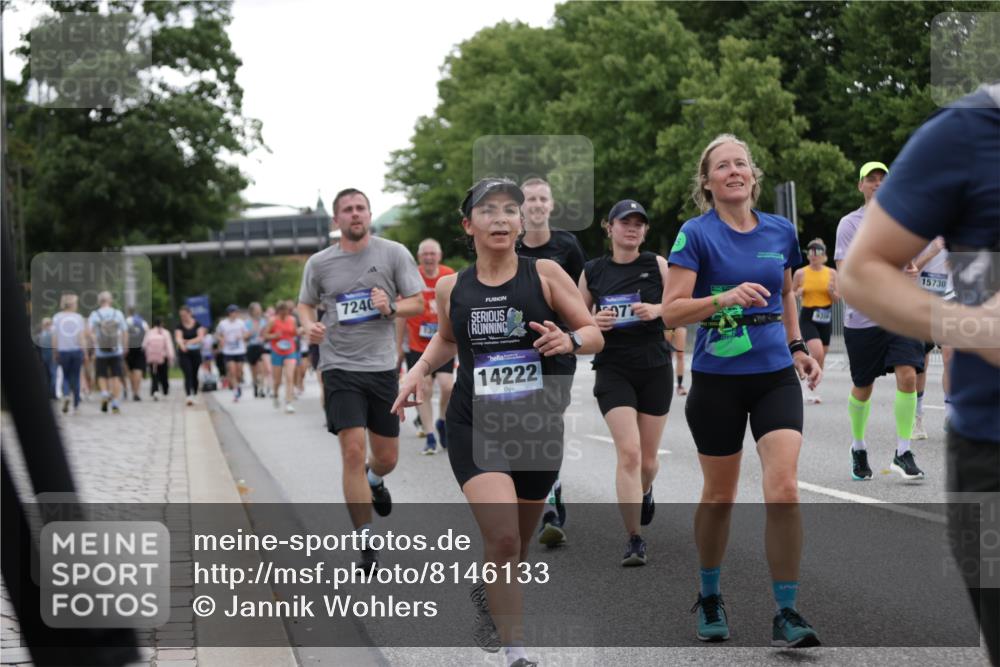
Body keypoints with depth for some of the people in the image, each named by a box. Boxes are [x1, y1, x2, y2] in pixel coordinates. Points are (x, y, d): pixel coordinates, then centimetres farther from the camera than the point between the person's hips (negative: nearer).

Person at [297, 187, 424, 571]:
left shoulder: (394, 253, 1)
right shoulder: (319, 263, 2)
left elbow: (418, 304, 4)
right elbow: (305, 304, 15)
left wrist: (392, 307, -17)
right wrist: (309, 325, -7)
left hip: (382, 366, 1)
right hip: (340, 367, -1)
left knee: (387, 458, 10)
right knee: (352, 452, -13)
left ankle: (373, 480, 50)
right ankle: (366, 543, -5)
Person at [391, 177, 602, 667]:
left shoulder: (544, 274, -3)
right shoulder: (452, 288, 3)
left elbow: (594, 334, 1)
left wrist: (569, 340, -20)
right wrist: (419, 369, 7)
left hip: (537, 426, 1)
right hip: (474, 425, -1)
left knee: (516, 547, 15)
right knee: (502, 539, -19)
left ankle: (486, 594, 50)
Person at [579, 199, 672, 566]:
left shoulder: (657, 264, 2)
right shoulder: (592, 271, 4)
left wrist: (657, 310, -17)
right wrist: (594, 322, -10)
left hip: (655, 368, 1)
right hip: (613, 369, -1)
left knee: (648, 456, 9)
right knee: (628, 453, -15)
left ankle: (644, 492, 46)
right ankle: (634, 539, -6)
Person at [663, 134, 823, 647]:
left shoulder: (781, 232, 6)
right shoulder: (697, 234, -7)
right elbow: (671, 311, -13)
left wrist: (797, 347, 14)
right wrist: (725, 299, -26)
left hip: (775, 375, 2)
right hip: (717, 380, -2)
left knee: (783, 490, -13)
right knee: (719, 495, 9)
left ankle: (786, 614, -4)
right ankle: (709, 598, 32)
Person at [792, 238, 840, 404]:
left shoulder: (831, 273, 3)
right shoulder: (800, 273, -2)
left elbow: (837, 299, 6)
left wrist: (832, 291, -15)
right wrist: (799, 293, -13)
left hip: (825, 317, 3)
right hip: (807, 317, -3)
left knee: (821, 356, 9)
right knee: (817, 353, -20)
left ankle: (813, 389, 25)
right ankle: (812, 390, -9)